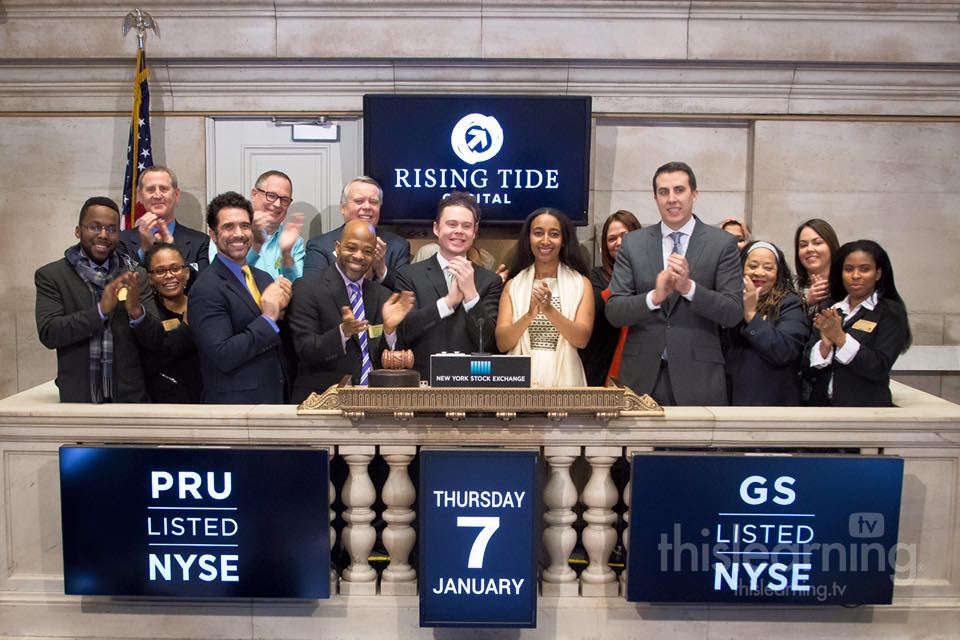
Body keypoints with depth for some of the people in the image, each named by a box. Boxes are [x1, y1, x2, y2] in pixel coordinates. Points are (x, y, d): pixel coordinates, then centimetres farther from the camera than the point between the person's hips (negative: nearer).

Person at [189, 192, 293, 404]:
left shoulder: (264, 278, 8)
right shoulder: (206, 289, -14)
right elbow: (223, 356, -21)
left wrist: (280, 308, -6)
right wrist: (268, 318, -19)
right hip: (234, 401, -6)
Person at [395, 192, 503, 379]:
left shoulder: (490, 281, 7)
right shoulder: (409, 275, 5)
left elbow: (487, 341, 0)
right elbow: (403, 331, -5)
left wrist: (470, 293, -11)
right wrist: (449, 301, -12)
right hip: (422, 381, -1)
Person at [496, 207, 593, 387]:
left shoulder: (581, 283, 0)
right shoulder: (513, 285, 2)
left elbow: (581, 340, -9)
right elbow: (502, 343, -5)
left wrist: (549, 310, -23)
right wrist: (529, 315, -21)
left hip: (564, 375, 0)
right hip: (521, 374, 1)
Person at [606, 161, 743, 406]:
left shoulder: (722, 243, -1)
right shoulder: (632, 243, 3)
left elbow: (733, 313, -5)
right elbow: (614, 312, -2)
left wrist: (689, 287, -20)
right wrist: (654, 297, -20)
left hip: (698, 376, -1)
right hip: (641, 376, 1)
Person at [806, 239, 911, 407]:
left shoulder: (891, 313, -6)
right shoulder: (829, 310, 4)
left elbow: (879, 369, -17)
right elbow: (810, 367, -2)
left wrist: (840, 337, -23)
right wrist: (826, 343, -19)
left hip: (867, 403, -3)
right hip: (822, 400, 3)